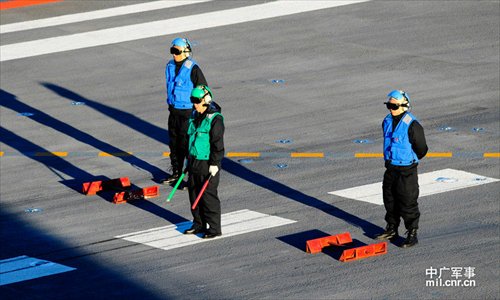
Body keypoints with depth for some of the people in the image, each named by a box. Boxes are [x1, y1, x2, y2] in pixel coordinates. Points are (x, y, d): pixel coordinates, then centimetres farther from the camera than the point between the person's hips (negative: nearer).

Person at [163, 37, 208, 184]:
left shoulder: (192, 69, -17)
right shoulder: (170, 66, 5)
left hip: (188, 111, -7)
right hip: (174, 110, 7)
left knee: (187, 144, -6)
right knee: (174, 143, 15)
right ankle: (176, 173, 29)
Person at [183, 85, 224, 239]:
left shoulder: (215, 119, -15)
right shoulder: (194, 116, 11)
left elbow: (217, 144, -16)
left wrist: (214, 164, -18)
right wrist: (189, 159, 22)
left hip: (208, 163, -8)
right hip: (194, 162, 8)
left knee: (208, 196, -6)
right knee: (193, 192, 12)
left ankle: (215, 228, 1)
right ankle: (199, 224, 25)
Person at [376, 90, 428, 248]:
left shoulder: (412, 125, -19)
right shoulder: (387, 122, 4)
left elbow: (421, 149, -10)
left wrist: (409, 160, 3)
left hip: (406, 170, -7)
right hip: (391, 168, 7)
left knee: (407, 202, -3)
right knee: (390, 200, 17)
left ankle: (412, 234, 6)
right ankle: (392, 230, 32)